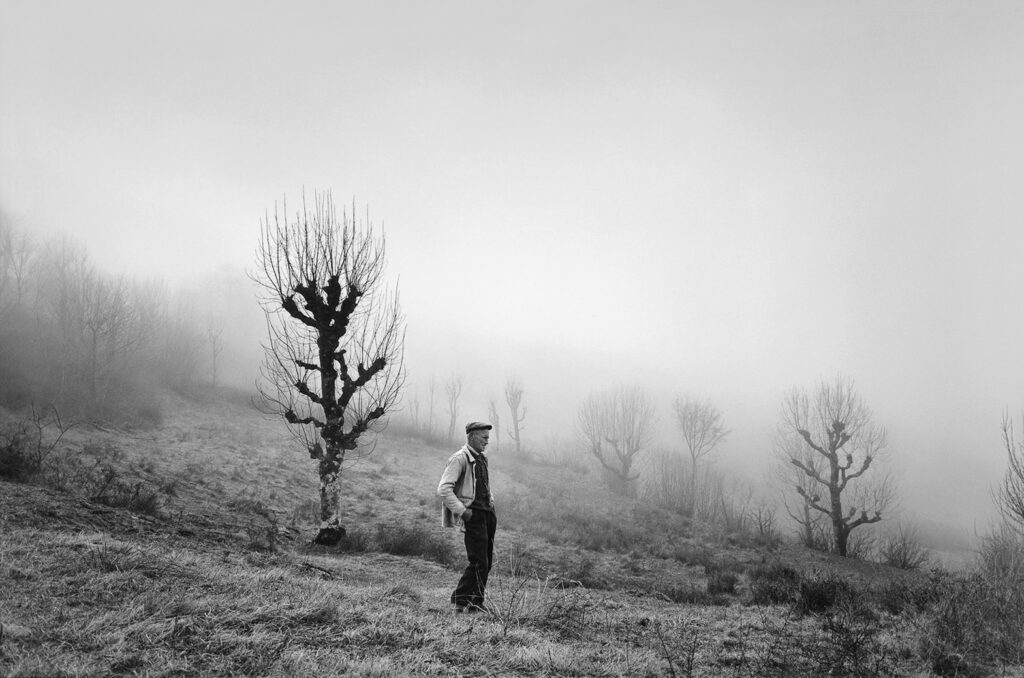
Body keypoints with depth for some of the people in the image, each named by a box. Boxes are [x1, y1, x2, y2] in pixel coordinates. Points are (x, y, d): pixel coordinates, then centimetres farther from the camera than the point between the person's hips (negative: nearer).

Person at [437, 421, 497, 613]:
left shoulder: (481, 458, 17)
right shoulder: (459, 459, -11)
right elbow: (443, 490, -19)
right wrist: (462, 511, -20)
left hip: (487, 514, 9)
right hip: (473, 516, -9)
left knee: (486, 562, 9)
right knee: (478, 563, -11)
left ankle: (476, 604, 18)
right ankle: (459, 602, 0)